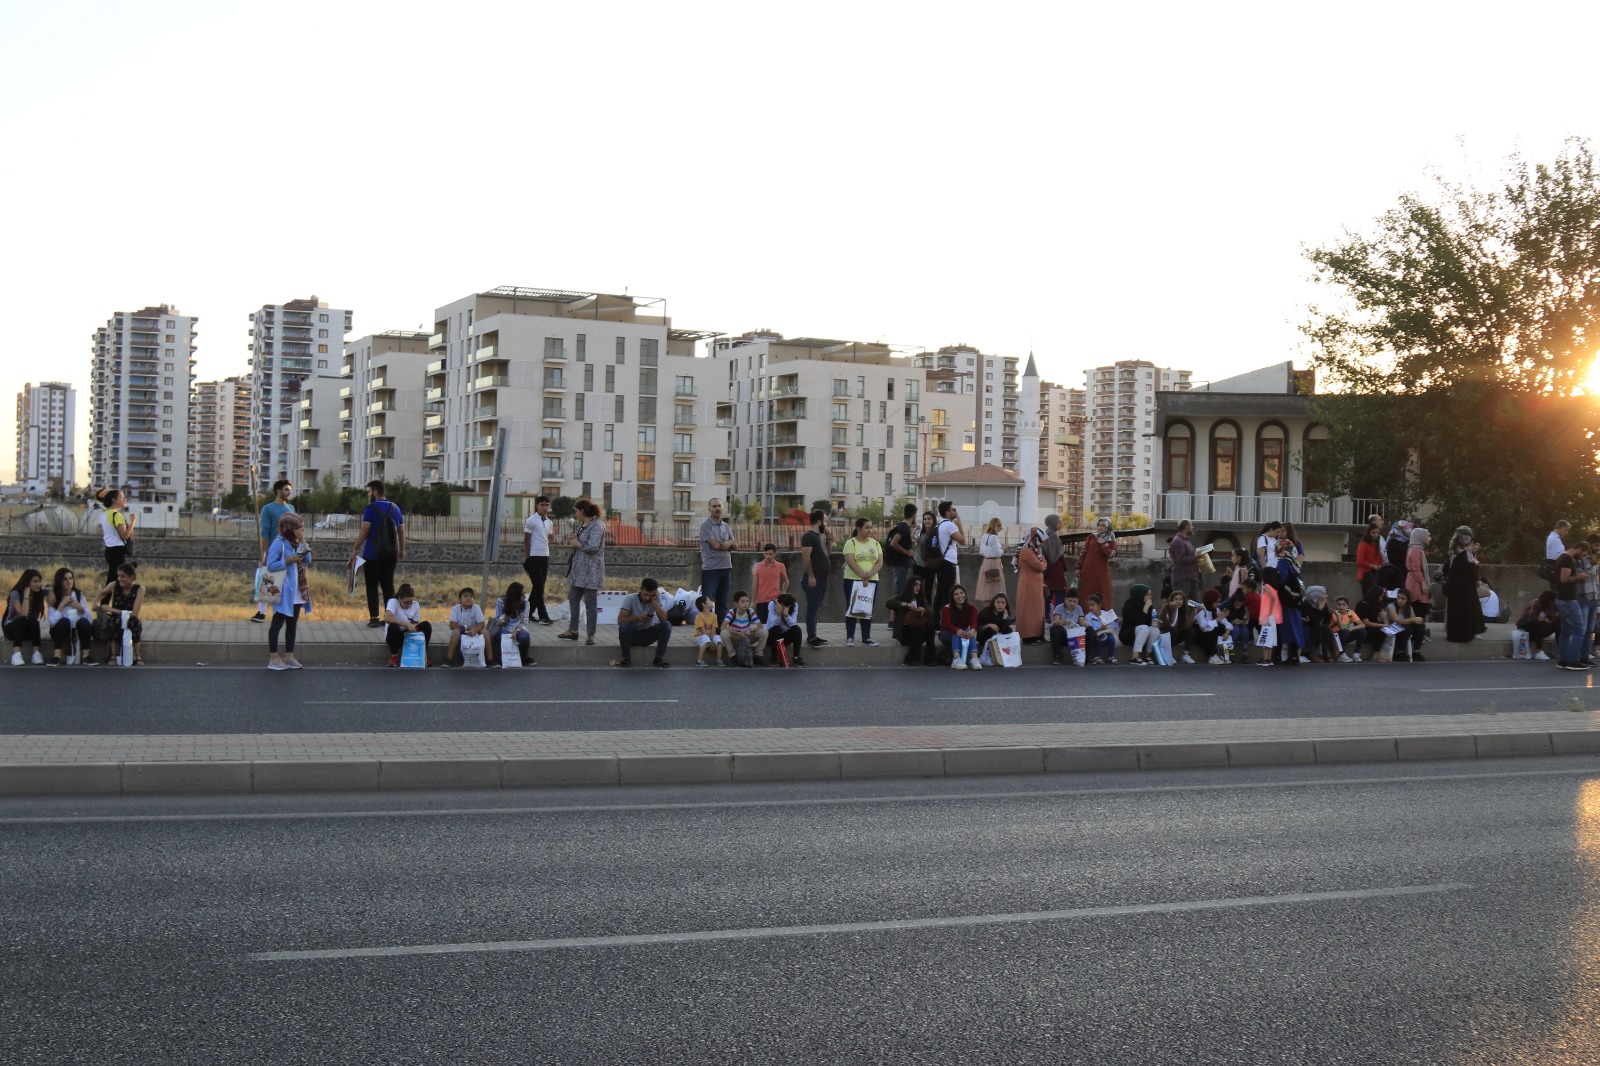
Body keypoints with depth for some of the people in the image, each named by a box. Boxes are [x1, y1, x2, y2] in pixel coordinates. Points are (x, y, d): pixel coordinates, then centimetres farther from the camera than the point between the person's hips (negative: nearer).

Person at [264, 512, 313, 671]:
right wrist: (288, 561, -22)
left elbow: (308, 559, 2)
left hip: (296, 592, 8)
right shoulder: (279, 543, -13)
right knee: (278, 623, -1)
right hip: (283, 592, -8)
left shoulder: (296, 543, 10)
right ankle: (273, 658, 4)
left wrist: (302, 542, -4)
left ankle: (289, 656, 19)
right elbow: (270, 566, -17)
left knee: (292, 623, 12)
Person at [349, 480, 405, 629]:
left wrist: (354, 550, -9)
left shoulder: (370, 509, -8)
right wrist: (402, 550, 23)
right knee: (388, 586, 10)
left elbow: (364, 531, -13)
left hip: (373, 555, -5)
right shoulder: (395, 509, 10)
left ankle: (374, 618, -4)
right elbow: (401, 531, 14)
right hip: (391, 554, 5)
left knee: (372, 586, 0)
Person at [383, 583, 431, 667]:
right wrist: (407, 624, -39)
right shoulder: (393, 602, -18)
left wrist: (413, 628, -26)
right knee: (393, 627, -37)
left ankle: (423, 655, -5)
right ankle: (394, 656, -15)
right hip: (396, 635, -3)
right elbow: (387, 618, -36)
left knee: (426, 625, -21)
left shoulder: (416, 605, -4)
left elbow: (416, 624, 0)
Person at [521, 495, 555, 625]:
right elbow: (526, 541, -7)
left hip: (545, 557, 7)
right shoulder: (531, 521, -7)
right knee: (539, 588, -7)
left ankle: (529, 613, 18)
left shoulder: (549, 522, 12)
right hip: (534, 557, -7)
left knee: (538, 587, 9)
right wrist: (527, 558, -9)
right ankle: (543, 617, -8)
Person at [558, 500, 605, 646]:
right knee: (573, 598, 14)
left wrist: (578, 544, -11)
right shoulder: (583, 525, 13)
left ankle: (591, 635, 2)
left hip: (591, 570, -10)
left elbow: (593, 546, -23)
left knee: (590, 602, -3)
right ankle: (572, 630, 24)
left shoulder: (597, 525, -15)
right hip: (579, 568, 10)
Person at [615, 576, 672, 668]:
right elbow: (620, 620, -21)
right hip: (632, 635, -2)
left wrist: (654, 601, -22)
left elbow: (663, 618, -20)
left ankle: (659, 658, -15)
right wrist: (637, 618, -33)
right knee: (624, 626, -35)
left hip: (648, 635, 2)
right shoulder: (630, 599, -13)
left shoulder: (657, 599, -6)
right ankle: (626, 659, -19)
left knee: (666, 625, -23)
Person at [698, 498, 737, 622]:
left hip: (726, 568, 7)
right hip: (710, 569, -7)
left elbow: (735, 546, 10)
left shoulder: (726, 526, 14)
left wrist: (729, 543, -12)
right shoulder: (705, 525, -6)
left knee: (723, 603, 11)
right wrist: (728, 544, 1)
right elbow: (715, 545, -15)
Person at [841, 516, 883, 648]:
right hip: (853, 580, -4)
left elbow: (880, 562, 1)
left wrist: (870, 574, -16)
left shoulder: (875, 543, 10)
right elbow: (851, 562, -15)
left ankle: (866, 637, 13)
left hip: (871, 581, 4)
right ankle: (850, 637, 3)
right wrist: (862, 576, -24)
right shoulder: (851, 543, -4)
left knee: (868, 609, 7)